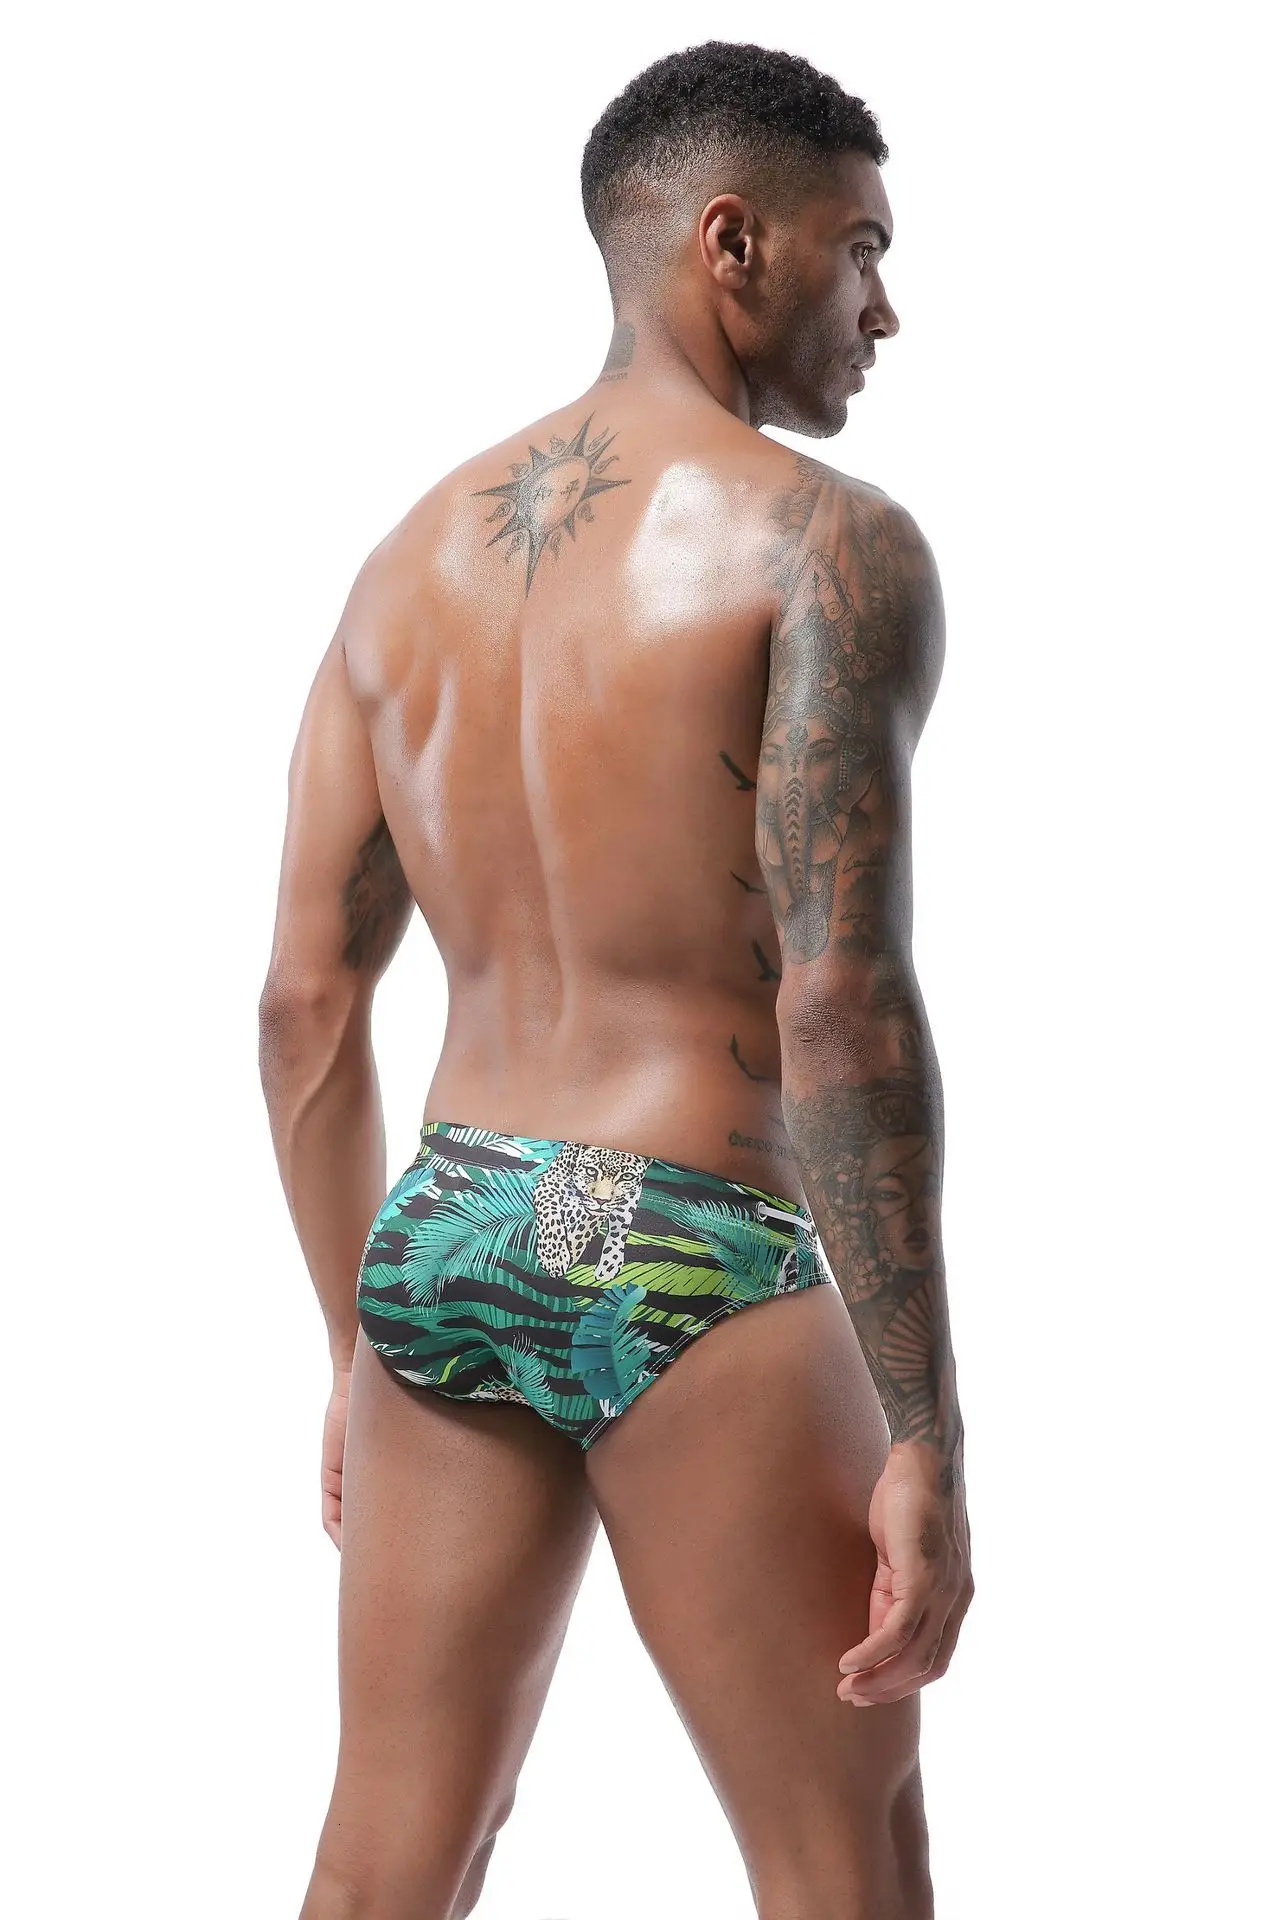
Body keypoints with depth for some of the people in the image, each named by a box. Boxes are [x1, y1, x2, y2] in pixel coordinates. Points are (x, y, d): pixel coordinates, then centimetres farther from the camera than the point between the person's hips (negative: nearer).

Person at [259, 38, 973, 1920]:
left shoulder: (412, 554, 11)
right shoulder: (828, 543, -10)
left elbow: (305, 1003, 11)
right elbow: (843, 1009, -20)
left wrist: (359, 1348, 20)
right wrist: (928, 1447, -16)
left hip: (444, 1246, 7)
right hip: (697, 1270, -6)